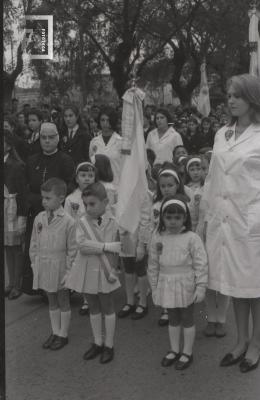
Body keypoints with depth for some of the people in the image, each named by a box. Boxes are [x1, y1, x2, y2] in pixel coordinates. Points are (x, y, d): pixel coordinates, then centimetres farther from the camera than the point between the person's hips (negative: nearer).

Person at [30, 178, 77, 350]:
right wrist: (35, 263, 5)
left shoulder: (68, 221, -16)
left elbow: (72, 249, -12)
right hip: (43, 269, 5)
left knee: (63, 302, 12)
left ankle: (63, 335, 26)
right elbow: (34, 244, 8)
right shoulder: (39, 218, 0)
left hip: (60, 270, -5)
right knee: (52, 302, 19)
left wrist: (69, 271, -12)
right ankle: (55, 332, 33)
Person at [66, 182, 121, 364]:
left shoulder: (113, 222, -11)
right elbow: (82, 245, -20)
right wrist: (106, 246, -25)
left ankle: (109, 345, 25)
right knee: (94, 309, 17)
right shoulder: (83, 222, -6)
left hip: (104, 272, -3)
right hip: (87, 271, 3)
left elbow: (117, 248, -10)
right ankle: (98, 343, 33)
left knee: (108, 308, 11)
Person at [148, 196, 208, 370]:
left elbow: (201, 264, -12)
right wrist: (154, 287, 9)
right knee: (173, 320, 19)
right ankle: (174, 350, 36)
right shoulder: (158, 238, -3)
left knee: (187, 320, 12)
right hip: (167, 287, 4)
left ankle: (187, 353, 27)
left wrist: (201, 287, -12)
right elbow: (153, 265, 5)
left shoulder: (192, 238, -14)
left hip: (186, 287, -4)